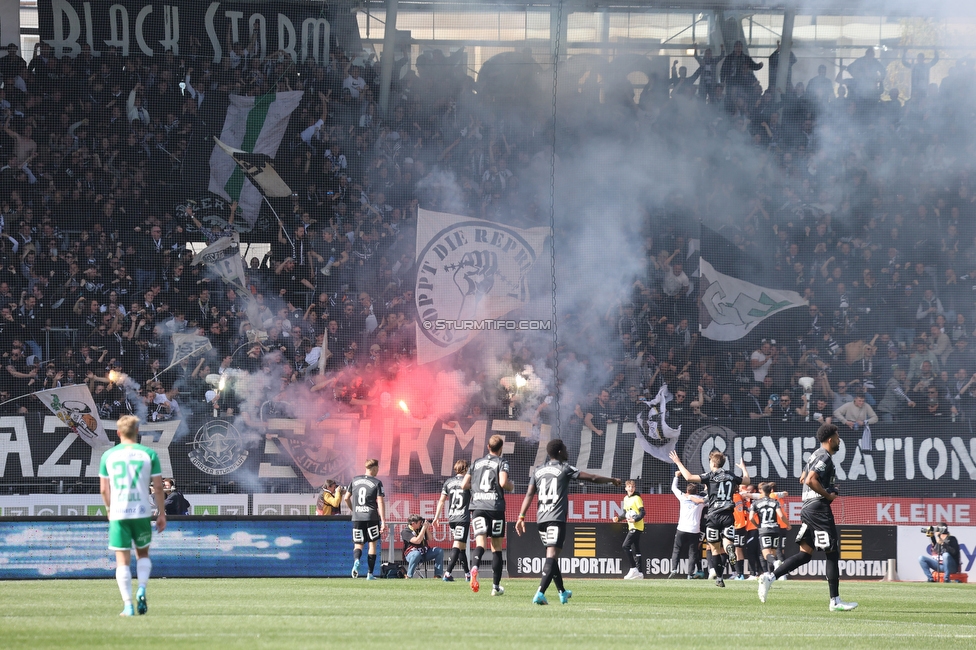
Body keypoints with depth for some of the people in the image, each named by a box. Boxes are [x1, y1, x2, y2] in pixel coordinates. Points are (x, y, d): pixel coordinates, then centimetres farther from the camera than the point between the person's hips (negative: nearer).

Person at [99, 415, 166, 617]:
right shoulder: (149, 454, 0)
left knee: (122, 560, 3)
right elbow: (158, 488, 0)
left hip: (118, 514, 0)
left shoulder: (108, 455, 2)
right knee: (143, 554, 20)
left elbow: (104, 489, 6)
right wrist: (162, 514, 8)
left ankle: (128, 605, -4)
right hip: (142, 513, 0)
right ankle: (142, 589, -3)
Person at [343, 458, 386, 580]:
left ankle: (356, 560, -26)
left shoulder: (355, 480, 8)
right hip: (372, 517, -3)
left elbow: (346, 498, 12)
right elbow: (380, 502, -9)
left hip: (356, 518, 3)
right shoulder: (377, 483, -4)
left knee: (358, 545, 8)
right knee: (372, 544, 10)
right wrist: (383, 522, -11)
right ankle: (370, 574, 10)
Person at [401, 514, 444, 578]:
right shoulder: (405, 531, -11)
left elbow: (429, 540, 15)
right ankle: (408, 576, -30)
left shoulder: (420, 528, 10)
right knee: (417, 553, -41)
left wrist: (427, 529, -1)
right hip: (411, 554, -7)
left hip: (424, 554, 7)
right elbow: (417, 541, -23)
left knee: (439, 551, -8)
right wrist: (424, 527, -18)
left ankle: (437, 575, -12)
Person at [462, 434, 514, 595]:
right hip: (495, 506, -2)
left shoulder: (477, 463, 16)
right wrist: (511, 486, 10)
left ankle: (474, 568, -42)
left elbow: (464, 485, 13)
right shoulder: (502, 462, 4)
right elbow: (503, 482, -12)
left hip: (477, 506, 2)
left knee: (480, 543, -9)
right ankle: (496, 586, 11)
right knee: (496, 546, 8)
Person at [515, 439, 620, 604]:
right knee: (551, 556, -13)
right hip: (557, 519, -6)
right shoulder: (564, 469, 0)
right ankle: (540, 593, -28)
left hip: (541, 518, 6)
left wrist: (521, 517, 5)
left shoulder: (538, 471, 14)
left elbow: (529, 495, 7)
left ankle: (562, 592, 33)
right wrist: (612, 480, 15)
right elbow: (592, 478, 1)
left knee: (552, 556, 19)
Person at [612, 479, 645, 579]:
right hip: (631, 527, 9)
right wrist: (618, 518, 6)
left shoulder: (637, 498, -9)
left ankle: (633, 569, -13)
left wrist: (635, 519, -28)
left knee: (626, 546, -16)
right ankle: (639, 573, 14)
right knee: (635, 549, 10)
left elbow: (642, 513, -14)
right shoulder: (626, 499, 15)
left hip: (637, 526, -9)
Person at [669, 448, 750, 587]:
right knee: (727, 544, 0)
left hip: (714, 515, -3)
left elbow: (689, 477, -14)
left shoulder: (710, 476, -4)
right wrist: (743, 467, 48)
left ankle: (719, 578, 6)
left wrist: (678, 462, -2)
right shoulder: (731, 476, 9)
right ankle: (731, 549, -38)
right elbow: (747, 481, 29)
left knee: (715, 549, 8)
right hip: (728, 515, 3)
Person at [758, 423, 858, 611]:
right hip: (819, 509, -10)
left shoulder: (816, 455, 19)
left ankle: (770, 576, -4)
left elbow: (803, 478, 30)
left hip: (808, 509, 10)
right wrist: (828, 495, -14)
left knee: (805, 553, 8)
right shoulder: (825, 457, -12)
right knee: (832, 553, -4)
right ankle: (835, 601, -2)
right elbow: (810, 480, -25)